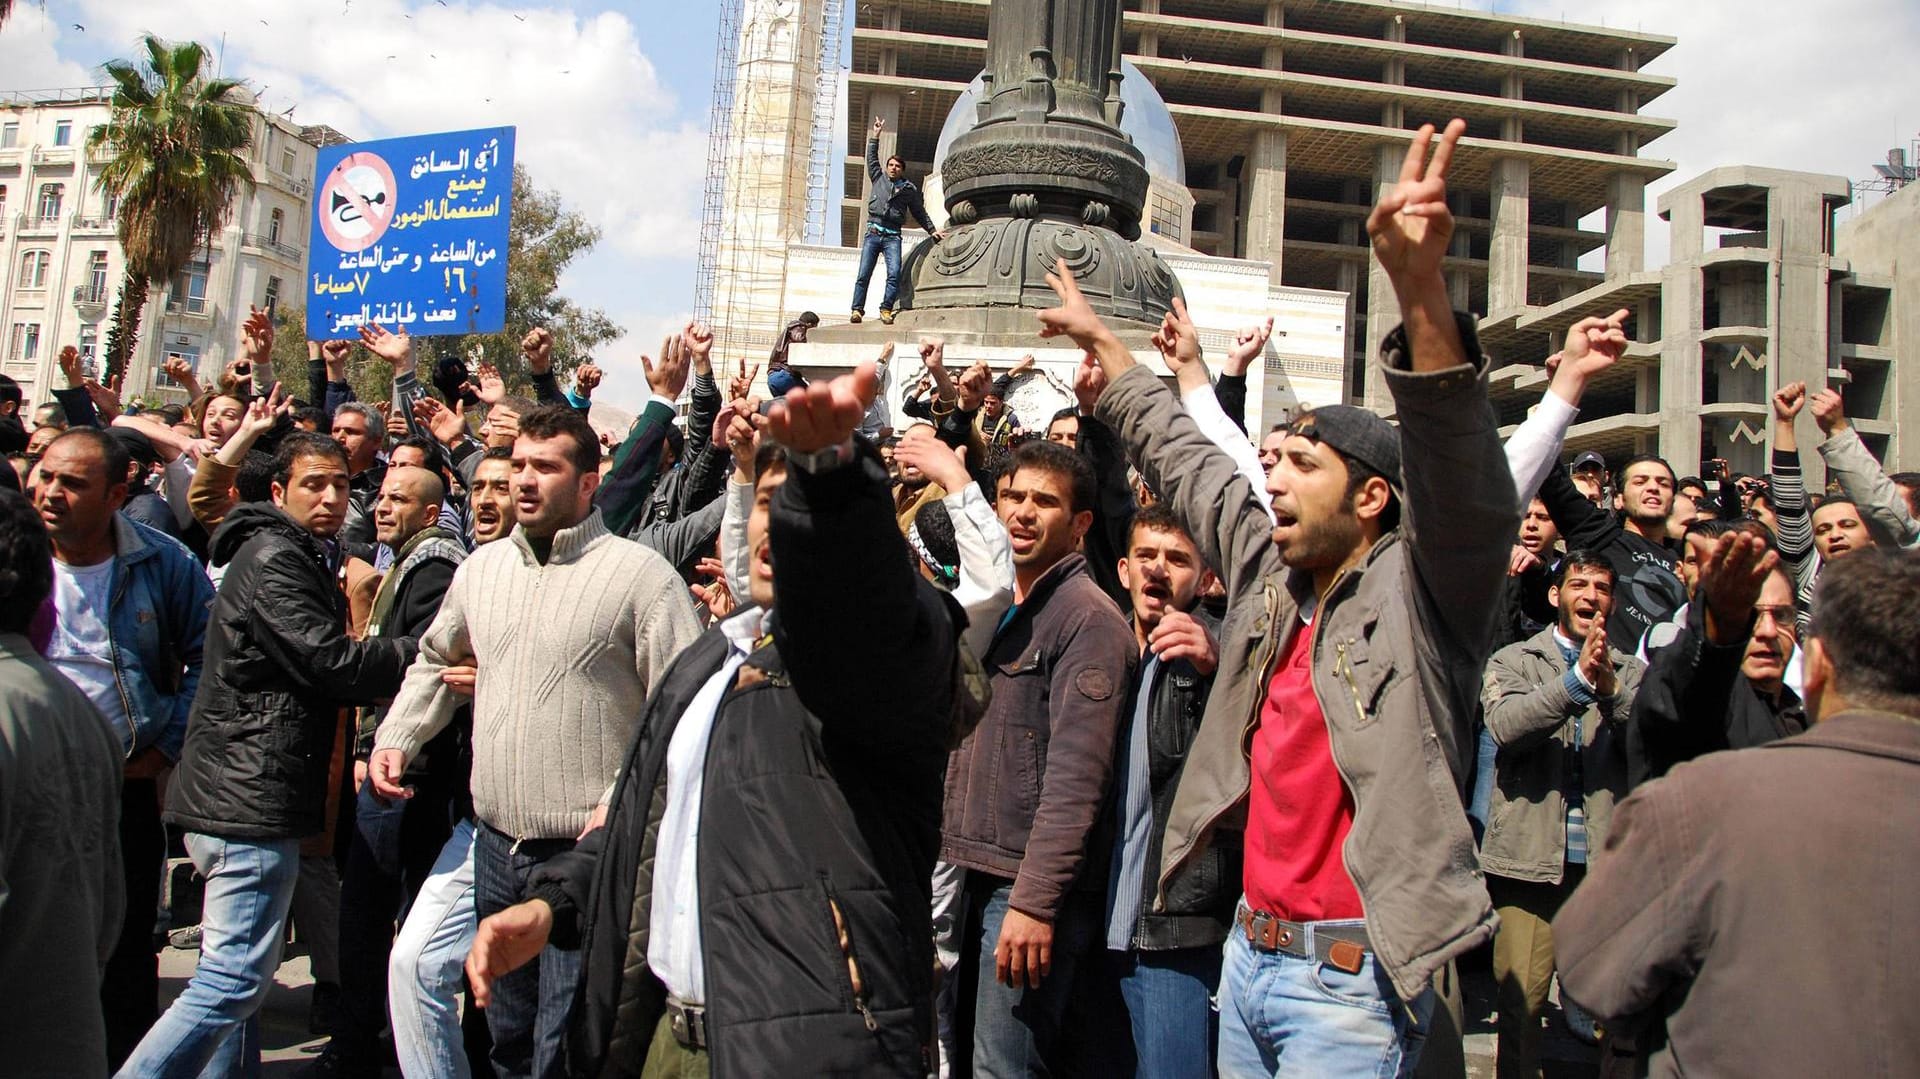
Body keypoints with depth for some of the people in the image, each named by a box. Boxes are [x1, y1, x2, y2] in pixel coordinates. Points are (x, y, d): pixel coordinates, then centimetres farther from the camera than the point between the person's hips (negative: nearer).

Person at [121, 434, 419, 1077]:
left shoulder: (301, 558, 19)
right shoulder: (275, 558, -13)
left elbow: (316, 673, 21)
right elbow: (333, 663, -20)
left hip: (237, 799, 11)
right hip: (250, 801, -11)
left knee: (236, 976, 18)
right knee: (234, 982, -9)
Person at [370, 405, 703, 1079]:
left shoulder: (641, 574, -10)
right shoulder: (481, 567, 10)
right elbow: (434, 659, 26)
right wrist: (395, 738, 14)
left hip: (587, 849, -6)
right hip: (496, 844, 6)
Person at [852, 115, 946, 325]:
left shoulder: (910, 189, 15)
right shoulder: (879, 178, 17)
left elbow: (920, 213, 22)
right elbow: (872, 158, 17)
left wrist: (933, 230, 18)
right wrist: (876, 135, 12)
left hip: (892, 236, 0)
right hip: (873, 232, 0)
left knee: (894, 274, -18)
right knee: (863, 274, -7)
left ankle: (886, 309, -14)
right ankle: (857, 309, -7)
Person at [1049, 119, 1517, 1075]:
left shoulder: (1420, 592, -11)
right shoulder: (1267, 572, 6)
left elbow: (1460, 477, -30)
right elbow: (1184, 461, 18)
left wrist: (1420, 290, -44)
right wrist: (1100, 341, 27)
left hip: (1351, 982, -6)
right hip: (1250, 952, 7)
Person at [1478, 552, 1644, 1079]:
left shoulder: (1631, 671, 15)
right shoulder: (1512, 661, 8)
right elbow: (1506, 724, -12)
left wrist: (1611, 690, -16)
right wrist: (1578, 679, -20)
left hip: (1607, 857, 2)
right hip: (1530, 857, -2)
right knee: (1519, 1000, 0)